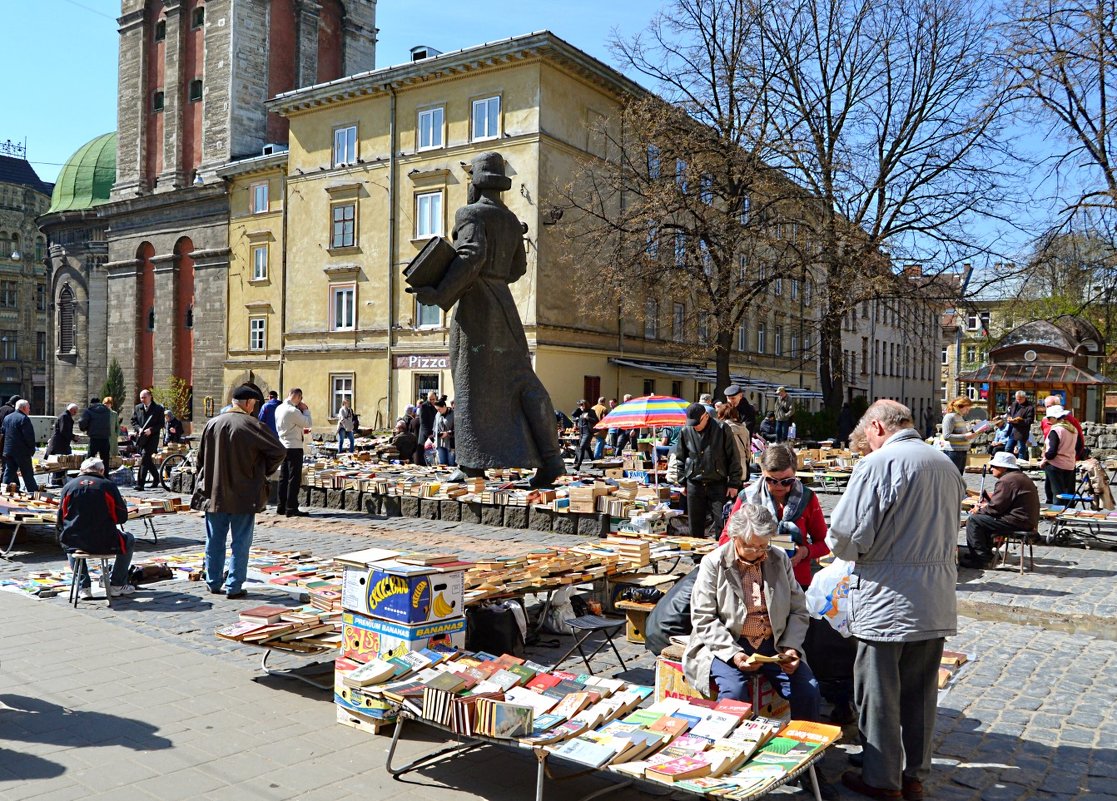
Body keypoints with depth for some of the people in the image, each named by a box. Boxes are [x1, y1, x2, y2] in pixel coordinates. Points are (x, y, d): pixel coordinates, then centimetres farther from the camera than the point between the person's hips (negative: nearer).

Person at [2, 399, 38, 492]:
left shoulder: (6, 418, 11)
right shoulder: (24, 419, -15)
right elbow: (29, 436, -18)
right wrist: (32, 449, -6)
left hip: (8, 451, 7)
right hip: (22, 452, -7)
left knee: (8, 473, 10)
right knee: (28, 474, 0)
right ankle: (34, 493, 5)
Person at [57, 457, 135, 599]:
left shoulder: (68, 486, 5)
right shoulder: (108, 485, -3)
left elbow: (61, 519, 11)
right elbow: (122, 517, -2)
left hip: (75, 542, 3)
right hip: (104, 543, -3)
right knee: (129, 540, 27)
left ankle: (83, 587, 29)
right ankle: (117, 585, 22)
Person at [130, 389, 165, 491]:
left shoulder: (158, 409, 0)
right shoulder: (137, 408, 13)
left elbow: (161, 424, -2)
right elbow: (133, 421, 12)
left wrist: (151, 430, -16)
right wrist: (138, 429, -7)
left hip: (152, 437, -5)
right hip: (140, 437, 5)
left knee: (144, 457, -16)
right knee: (147, 459, 11)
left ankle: (140, 483, -17)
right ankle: (156, 477, 31)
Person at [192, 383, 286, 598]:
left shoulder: (212, 424, 2)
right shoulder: (253, 426, -13)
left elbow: (201, 457, 11)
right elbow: (279, 452, -13)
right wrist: (264, 472, 3)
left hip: (214, 494, 5)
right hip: (244, 495, -5)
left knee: (215, 541, 14)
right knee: (241, 542, 4)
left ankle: (214, 583, 22)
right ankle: (234, 587, 5)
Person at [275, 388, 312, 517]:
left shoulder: (279, 408, 9)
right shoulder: (293, 411, -19)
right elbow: (308, 423, -14)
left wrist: (301, 430, 15)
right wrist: (306, 409, -2)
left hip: (283, 446, 9)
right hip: (294, 447, -9)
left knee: (283, 477, 13)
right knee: (294, 478, -3)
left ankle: (281, 507, 18)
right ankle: (291, 509, -2)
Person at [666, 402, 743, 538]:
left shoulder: (721, 430, -6)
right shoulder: (686, 431, 2)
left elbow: (733, 458, -2)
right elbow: (679, 458, 13)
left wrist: (734, 484, -4)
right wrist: (681, 481, 8)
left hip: (718, 485, -3)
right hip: (694, 485, 3)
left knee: (723, 525, -5)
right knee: (695, 528, 9)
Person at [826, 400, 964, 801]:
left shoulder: (877, 464, -14)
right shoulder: (948, 467, 9)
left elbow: (846, 535, -17)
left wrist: (848, 550, 4)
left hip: (888, 600, -7)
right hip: (937, 602, 7)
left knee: (878, 692, 7)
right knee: (920, 692, 17)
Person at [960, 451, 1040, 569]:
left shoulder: (1006, 481, -16)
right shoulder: (1020, 476, 17)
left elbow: (996, 508, -17)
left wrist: (979, 510, 0)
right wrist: (986, 505, 11)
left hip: (1018, 522, -11)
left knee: (973, 520, -10)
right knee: (984, 517, 24)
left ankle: (982, 558, -7)